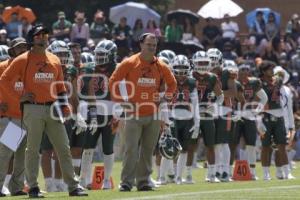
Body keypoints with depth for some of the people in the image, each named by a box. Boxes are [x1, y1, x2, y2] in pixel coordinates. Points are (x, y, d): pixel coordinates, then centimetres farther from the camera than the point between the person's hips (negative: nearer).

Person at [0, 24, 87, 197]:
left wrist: (65, 106, 8)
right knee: (33, 149, -1)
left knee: (64, 148, 2)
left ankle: (73, 186, 4)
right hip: (33, 109, -4)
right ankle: (33, 187, 5)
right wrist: (18, 96, -6)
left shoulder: (55, 60, 14)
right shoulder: (23, 60, -1)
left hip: (53, 109, 4)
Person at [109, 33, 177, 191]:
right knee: (131, 150, -8)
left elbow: (172, 83, 21)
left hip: (153, 115, 4)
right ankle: (127, 182, -5)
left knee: (148, 150, 8)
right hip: (134, 114, -4)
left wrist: (165, 99, 8)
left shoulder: (160, 66, 5)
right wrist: (122, 101, -4)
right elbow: (113, 82, -1)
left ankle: (143, 181, 16)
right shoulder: (129, 64, -6)